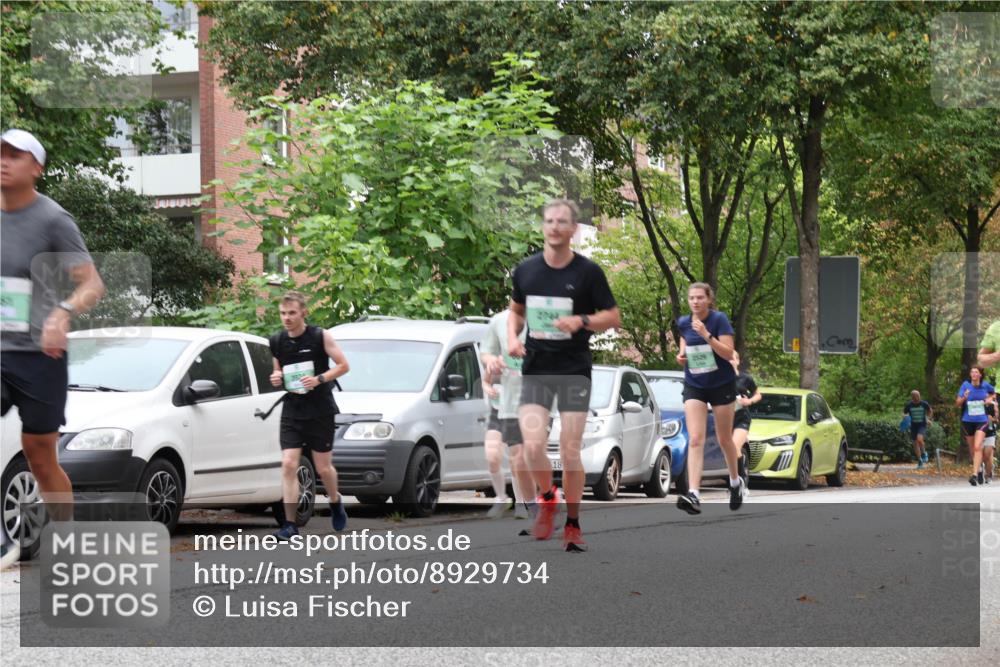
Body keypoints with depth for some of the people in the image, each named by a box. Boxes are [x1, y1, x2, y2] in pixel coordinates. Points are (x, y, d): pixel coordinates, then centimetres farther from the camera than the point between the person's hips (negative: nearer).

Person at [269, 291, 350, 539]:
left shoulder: (320, 337, -7)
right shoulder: (277, 342, 5)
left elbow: (343, 365, -5)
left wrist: (319, 379, -20)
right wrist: (276, 379, -5)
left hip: (320, 412, -3)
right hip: (292, 412, 3)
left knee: (323, 467, 6)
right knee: (288, 465, -11)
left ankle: (335, 501, 39)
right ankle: (290, 524, -10)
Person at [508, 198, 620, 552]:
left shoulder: (588, 271, -4)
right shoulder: (526, 270, 5)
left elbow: (613, 317, 1)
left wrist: (581, 321, -18)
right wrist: (512, 337, 1)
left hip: (575, 370, -2)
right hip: (535, 369, 2)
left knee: (570, 453, -2)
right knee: (533, 445, -15)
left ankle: (572, 525, 13)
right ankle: (547, 497, 15)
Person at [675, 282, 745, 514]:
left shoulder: (719, 319, -13)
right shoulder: (683, 323, -1)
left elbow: (728, 353, -20)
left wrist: (706, 335, -30)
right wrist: (681, 355, -1)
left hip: (721, 385, -2)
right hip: (694, 386, 2)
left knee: (724, 439, 11)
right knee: (695, 440, -13)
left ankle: (735, 482, 38)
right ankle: (693, 495, -23)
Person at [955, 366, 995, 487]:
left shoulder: (985, 385, -1)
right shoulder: (966, 385, -5)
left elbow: (993, 392, 23)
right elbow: (957, 403, -6)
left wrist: (989, 399, 4)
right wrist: (964, 398, -25)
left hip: (982, 421, -1)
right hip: (967, 421, 2)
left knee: (977, 447, -18)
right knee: (972, 449, 12)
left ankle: (975, 475, -24)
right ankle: (979, 471, 33)